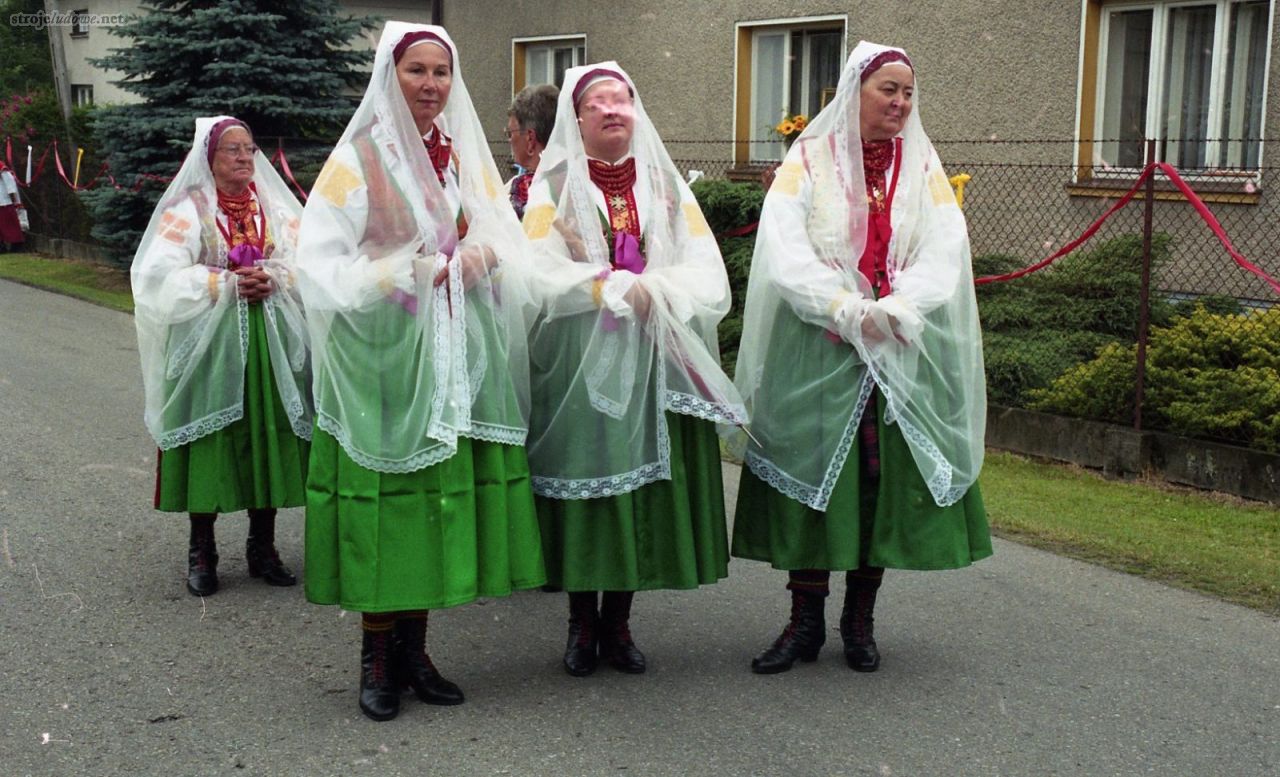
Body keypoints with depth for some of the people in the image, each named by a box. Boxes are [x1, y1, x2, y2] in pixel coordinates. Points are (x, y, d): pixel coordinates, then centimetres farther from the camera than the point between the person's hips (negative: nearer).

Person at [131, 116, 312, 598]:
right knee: (210, 445, -2)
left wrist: (275, 280, -14)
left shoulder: (277, 209, 12)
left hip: (272, 342, 3)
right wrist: (225, 283, -13)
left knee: (268, 440, 4)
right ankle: (201, 552, 11)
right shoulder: (187, 211, 1)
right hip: (208, 344, -3)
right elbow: (160, 278, -10)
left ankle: (262, 546, 15)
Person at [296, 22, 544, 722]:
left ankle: (413, 649, 18)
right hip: (381, 351, -4)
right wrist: (409, 270, -16)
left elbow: (512, 251, 10)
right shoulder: (358, 160, -3)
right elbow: (322, 269, -10)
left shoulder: (467, 159, 12)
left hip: (454, 355, 5)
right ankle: (377, 658, 10)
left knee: (441, 492, 5)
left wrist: (481, 258, -11)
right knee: (384, 491, -3)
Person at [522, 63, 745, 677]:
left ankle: (618, 621, 16)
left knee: (643, 484, 3)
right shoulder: (555, 185, 5)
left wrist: (653, 291, -16)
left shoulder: (666, 185, 12)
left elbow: (707, 271, 1)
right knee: (584, 479, -2)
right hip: (578, 363, -3)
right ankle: (582, 622, 12)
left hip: (654, 364, 3)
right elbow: (541, 271, -10)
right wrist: (619, 287, -17)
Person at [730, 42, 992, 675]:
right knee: (812, 480, 0)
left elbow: (944, 255, -2)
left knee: (883, 482, 4)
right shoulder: (809, 161, 2)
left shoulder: (923, 168, 9)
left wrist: (892, 310, -17)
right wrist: (848, 311, -19)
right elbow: (784, 252, -9)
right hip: (817, 352, -2)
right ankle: (805, 622, 10)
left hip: (903, 354, 2)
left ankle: (860, 621, 17)